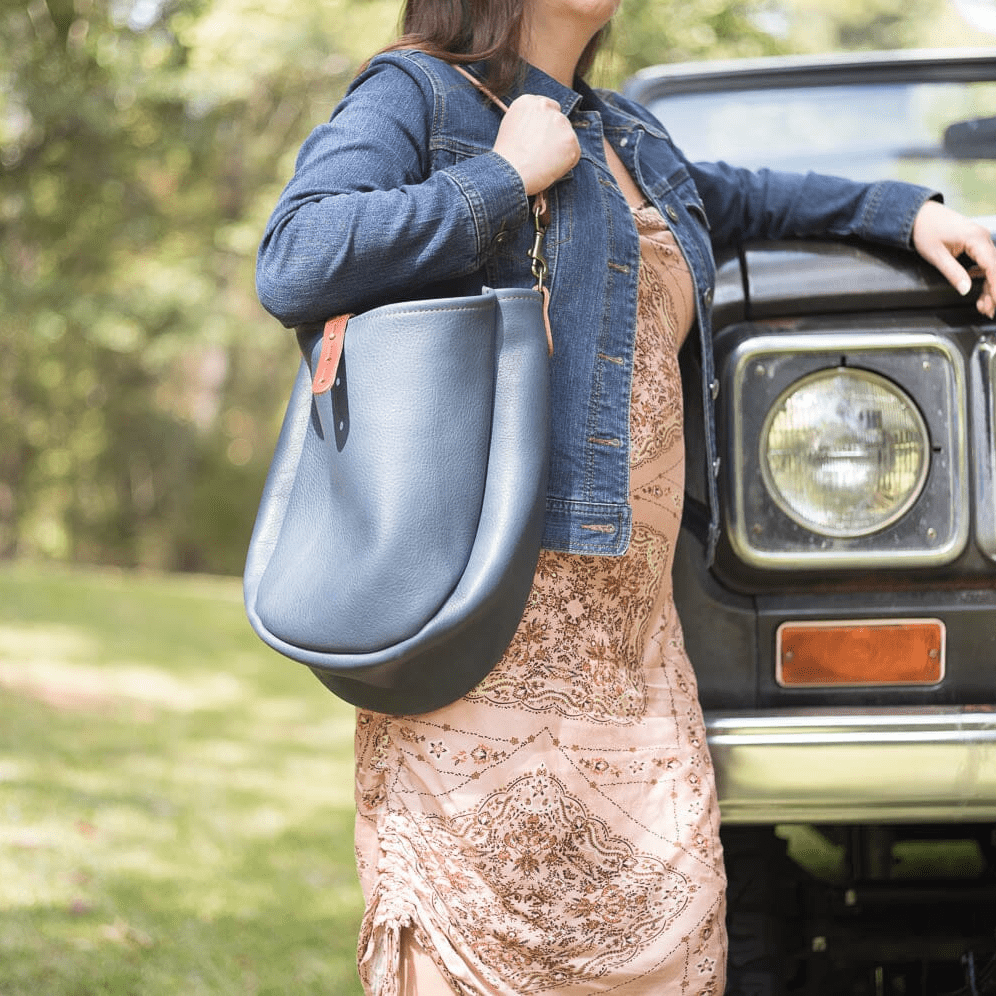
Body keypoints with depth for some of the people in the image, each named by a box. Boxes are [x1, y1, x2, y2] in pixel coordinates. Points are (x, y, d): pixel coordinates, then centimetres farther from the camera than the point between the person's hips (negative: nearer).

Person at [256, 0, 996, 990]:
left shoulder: (627, 137, 23)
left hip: (630, 628, 7)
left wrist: (909, 211, 36)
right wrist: (507, 177, -9)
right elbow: (290, 269, -15)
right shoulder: (416, 98, 1)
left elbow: (737, 197, 45)